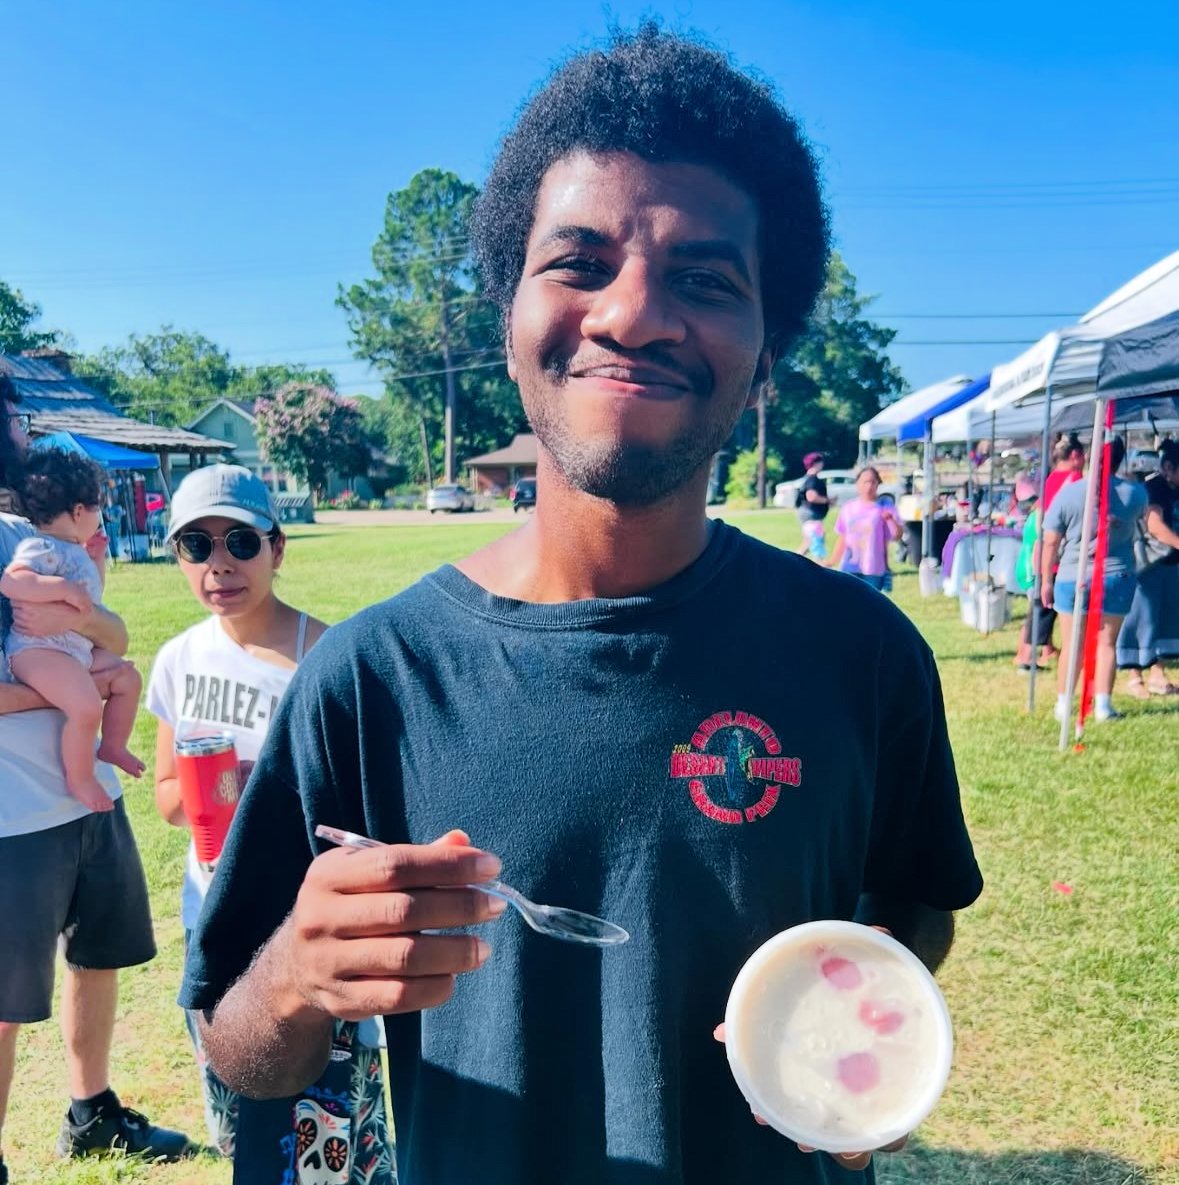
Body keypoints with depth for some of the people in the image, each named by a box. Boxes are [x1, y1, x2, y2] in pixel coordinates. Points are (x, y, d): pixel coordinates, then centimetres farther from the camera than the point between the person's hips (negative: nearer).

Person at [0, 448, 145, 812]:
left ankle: (112, 746, 30)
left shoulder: (74, 552, 17)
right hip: (37, 650, -11)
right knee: (86, 706, -27)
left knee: (127, 677, 17)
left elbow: (90, 596, 29)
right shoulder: (42, 548, -15)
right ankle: (79, 779, -8)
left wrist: (98, 559, 22)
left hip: (78, 649, 11)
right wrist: (65, 588, -34)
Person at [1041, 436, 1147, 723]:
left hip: (1072, 578, -1)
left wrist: (1046, 580, 3)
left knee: (1071, 645, 9)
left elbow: (1050, 542, -7)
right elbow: (1142, 513, 21)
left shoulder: (1069, 493, -11)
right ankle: (1103, 705, 8)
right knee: (1107, 643, 8)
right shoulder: (1134, 493, -4)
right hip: (1116, 578, 1)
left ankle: (1063, 705, 16)